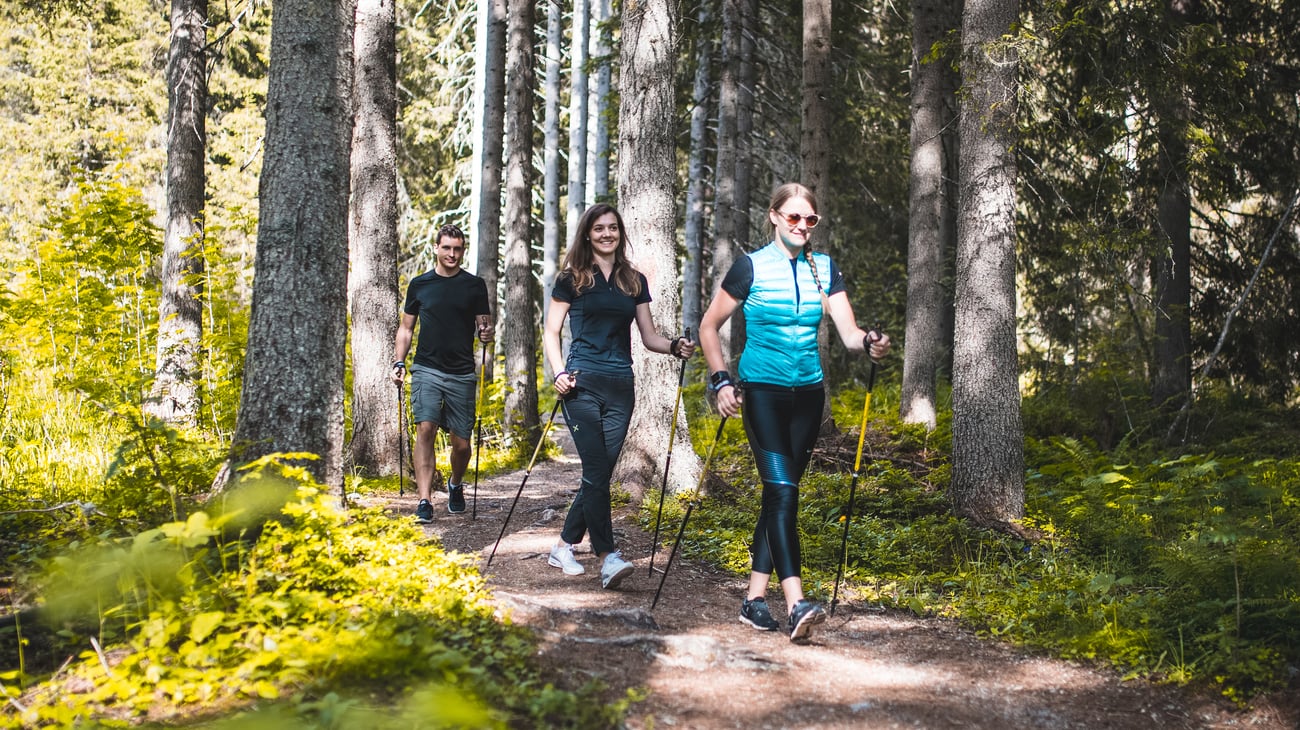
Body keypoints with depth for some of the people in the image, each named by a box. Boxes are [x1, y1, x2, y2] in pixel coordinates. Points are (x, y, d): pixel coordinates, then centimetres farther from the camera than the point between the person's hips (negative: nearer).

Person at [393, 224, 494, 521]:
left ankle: (455, 485, 34)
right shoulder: (419, 284, 8)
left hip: (462, 374, 0)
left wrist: (487, 333, -14)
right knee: (425, 428, -18)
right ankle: (424, 501, -17)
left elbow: (484, 325, 10)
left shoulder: (475, 285, 6)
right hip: (426, 370, 0)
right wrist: (399, 362, 2)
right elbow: (406, 329, 15)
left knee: (461, 443, 3)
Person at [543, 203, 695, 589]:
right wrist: (559, 373, -10)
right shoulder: (572, 278, 4)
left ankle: (564, 547, 19)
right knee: (597, 472, -14)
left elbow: (648, 337, 13)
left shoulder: (635, 281, 13)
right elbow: (551, 332, 4)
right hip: (583, 384, -4)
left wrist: (674, 347, -7)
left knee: (599, 472, 5)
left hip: (620, 387, 4)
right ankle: (608, 557, -16)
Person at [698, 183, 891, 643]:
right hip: (763, 392, -4)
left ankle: (755, 598, 14)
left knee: (779, 494, 7)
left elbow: (848, 332, -2)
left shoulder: (825, 269, 7)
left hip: (808, 394, 5)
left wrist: (869, 344, -25)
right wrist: (721, 380, -8)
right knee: (783, 491, -17)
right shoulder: (751, 267, -4)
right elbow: (709, 326, 2)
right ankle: (796, 604, -24)